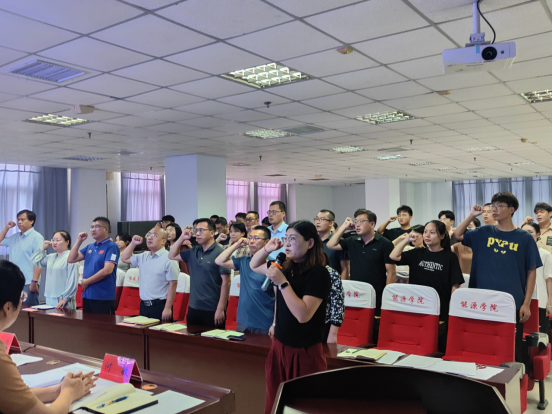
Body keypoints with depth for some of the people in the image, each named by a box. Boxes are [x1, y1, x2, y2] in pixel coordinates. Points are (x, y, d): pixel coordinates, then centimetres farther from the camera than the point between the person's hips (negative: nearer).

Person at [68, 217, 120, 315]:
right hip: (87, 296, 7)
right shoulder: (89, 247, 15)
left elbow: (107, 271, -19)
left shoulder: (111, 247, -9)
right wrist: (79, 241, 5)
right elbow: (71, 259, 12)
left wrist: (87, 281, -9)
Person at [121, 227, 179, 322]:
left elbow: (172, 284, -15)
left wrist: (168, 308, -17)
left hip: (160, 306, -7)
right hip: (143, 305, 7)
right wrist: (133, 243, 11)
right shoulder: (143, 256, 12)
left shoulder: (168, 258, -12)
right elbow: (125, 259, 26)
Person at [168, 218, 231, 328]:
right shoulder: (193, 251, 9)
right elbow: (172, 256, 18)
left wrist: (221, 309, -17)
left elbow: (226, 282, -15)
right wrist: (182, 238, 4)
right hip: (193, 308, 6)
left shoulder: (219, 253, -12)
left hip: (212, 311, -6)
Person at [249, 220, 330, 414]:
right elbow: (254, 266, 16)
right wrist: (268, 249, -3)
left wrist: (282, 282, -25)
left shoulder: (318, 273, -18)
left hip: (304, 351, -6)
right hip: (279, 344, 6)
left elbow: (303, 315, -26)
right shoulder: (287, 267, 1)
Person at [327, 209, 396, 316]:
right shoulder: (352, 242, 11)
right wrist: (344, 227, 4)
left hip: (376, 298, -4)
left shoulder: (384, 244, -3)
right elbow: (331, 245, 5)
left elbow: (391, 273, -5)